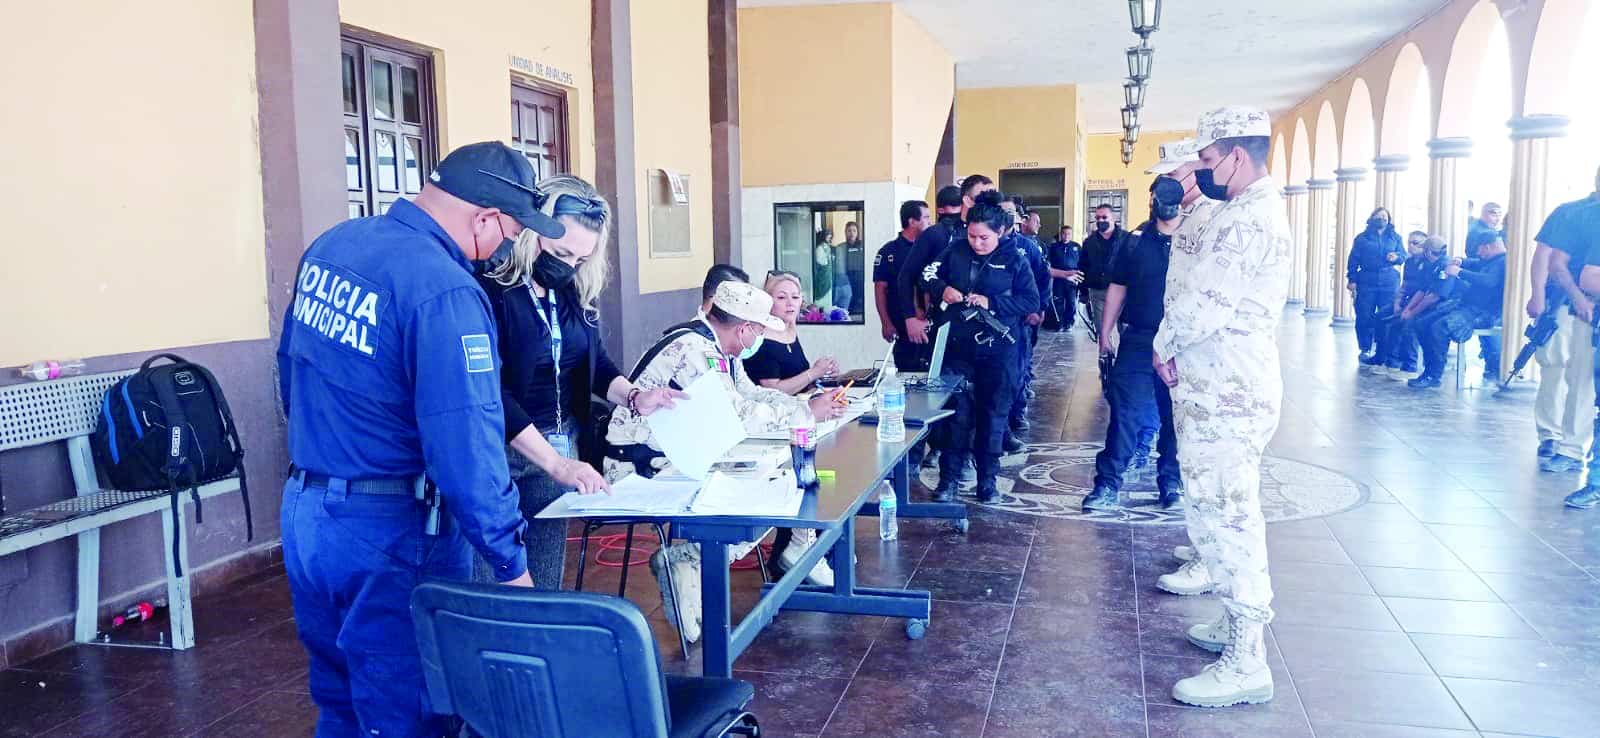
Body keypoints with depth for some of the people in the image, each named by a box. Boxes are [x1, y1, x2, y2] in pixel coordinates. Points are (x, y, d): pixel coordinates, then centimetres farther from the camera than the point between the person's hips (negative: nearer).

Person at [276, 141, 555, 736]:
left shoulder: (332, 243, 4)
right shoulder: (444, 290, -23)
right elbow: (466, 447, -25)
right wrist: (510, 560, -16)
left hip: (302, 510, 8)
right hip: (389, 534, -8)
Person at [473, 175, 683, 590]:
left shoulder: (574, 292, 5)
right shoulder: (489, 290, -16)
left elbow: (593, 362, 18)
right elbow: (493, 394, -21)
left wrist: (634, 398, -3)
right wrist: (557, 464, -24)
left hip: (562, 450, 7)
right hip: (500, 453, -6)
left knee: (545, 586, 13)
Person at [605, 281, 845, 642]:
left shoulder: (718, 349, 10)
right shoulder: (694, 350, -21)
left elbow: (752, 394, 19)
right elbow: (739, 416, -23)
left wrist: (810, 403, 6)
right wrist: (807, 412, -12)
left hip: (680, 459, 10)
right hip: (642, 470, -10)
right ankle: (681, 562, -10)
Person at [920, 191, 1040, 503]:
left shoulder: (1015, 260, -4)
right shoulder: (955, 252, 2)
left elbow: (1032, 301, -8)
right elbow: (928, 277, 10)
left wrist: (991, 302, -18)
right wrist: (943, 289, -12)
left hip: (998, 351, -1)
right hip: (959, 347, 1)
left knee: (993, 414, 8)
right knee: (957, 413, 3)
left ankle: (987, 479, 20)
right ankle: (949, 477, 13)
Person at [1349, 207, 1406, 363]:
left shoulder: (1395, 237, 14)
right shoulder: (1362, 238, 9)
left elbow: (1404, 255, 12)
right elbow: (1353, 259, 6)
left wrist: (1396, 256, -12)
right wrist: (1352, 279, -3)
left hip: (1389, 283, 1)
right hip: (1367, 282, -1)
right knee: (1364, 317, -2)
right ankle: (1365, 349, 7)